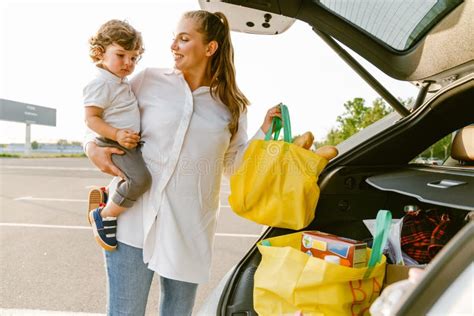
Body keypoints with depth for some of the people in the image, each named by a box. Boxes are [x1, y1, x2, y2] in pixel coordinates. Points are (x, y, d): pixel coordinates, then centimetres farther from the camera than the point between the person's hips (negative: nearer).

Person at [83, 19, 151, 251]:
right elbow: (91, 118, -17)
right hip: (114, 144, -10)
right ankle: (104, 215, -8)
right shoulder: (100, 83, -12)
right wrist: (117, 134, -27)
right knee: (141, 178, -28)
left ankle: (108, 193, 31)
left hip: (131, 142, 10)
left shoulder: (122, 82, 16)